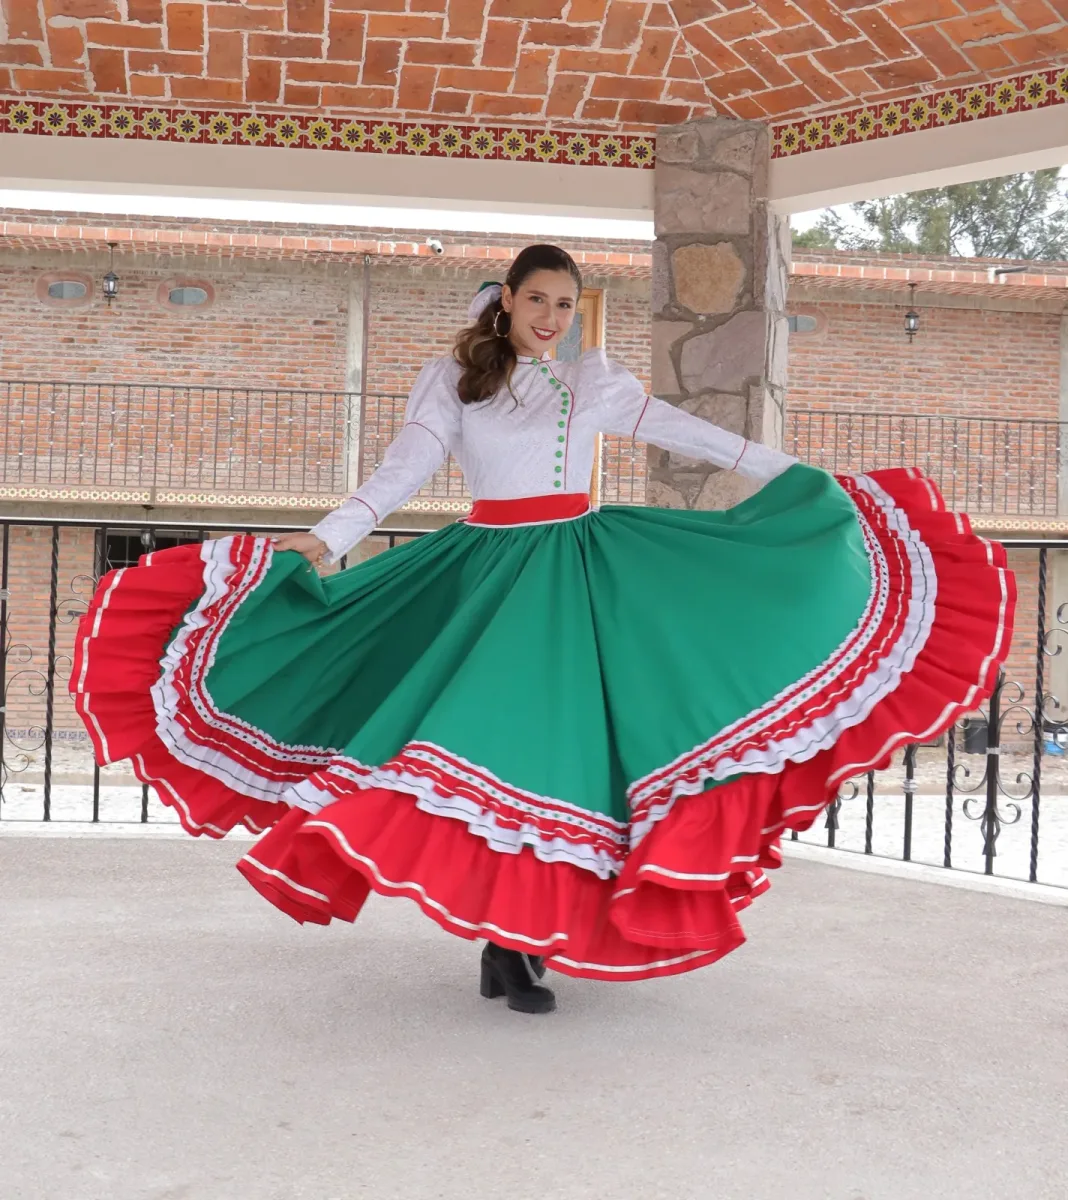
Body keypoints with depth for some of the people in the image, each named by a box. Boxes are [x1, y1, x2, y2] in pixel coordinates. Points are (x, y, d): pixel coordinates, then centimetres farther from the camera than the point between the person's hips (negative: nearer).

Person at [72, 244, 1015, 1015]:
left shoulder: (593, 382, 10)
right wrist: (321, 542, -13)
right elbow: (404, 470, -1)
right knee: (486, 736, -11)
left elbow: (690, 435, 13)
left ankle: (525, 936, 1)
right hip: (485, 568, -1)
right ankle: (501, 937, -3)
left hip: (576, 570, 1)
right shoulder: (454, 380, 6)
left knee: (554, 740, -6)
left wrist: (803, 478, 12)